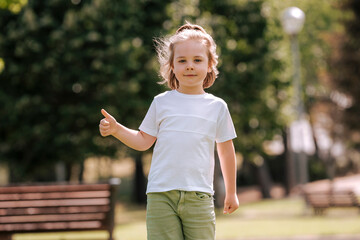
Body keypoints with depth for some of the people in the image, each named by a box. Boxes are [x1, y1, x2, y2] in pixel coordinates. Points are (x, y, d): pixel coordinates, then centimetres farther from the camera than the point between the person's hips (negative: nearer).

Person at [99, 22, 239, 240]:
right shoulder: (162, 102, 9)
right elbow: (144, 141, 13)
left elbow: (226, 150, 15)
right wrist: (116, 129, -3)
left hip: (199, 195, 0)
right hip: (161, 194, 0)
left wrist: (231, 193, 19)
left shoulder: (217, 107, 8)